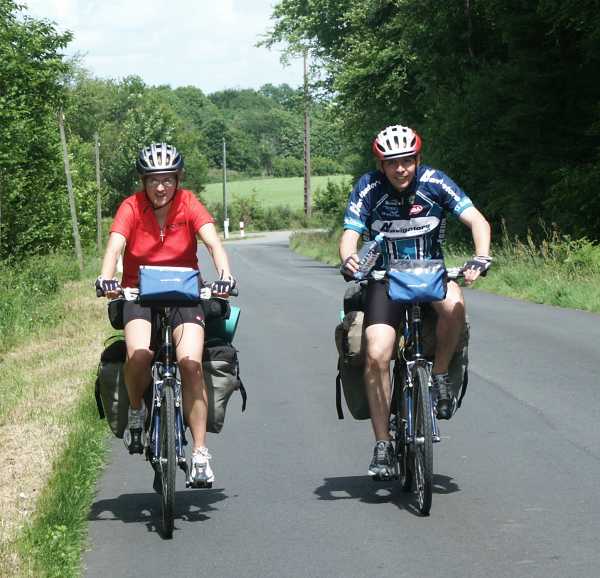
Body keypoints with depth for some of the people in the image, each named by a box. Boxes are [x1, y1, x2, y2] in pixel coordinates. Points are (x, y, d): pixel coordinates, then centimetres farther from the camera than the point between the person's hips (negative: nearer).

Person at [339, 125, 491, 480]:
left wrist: (481, 258, -32)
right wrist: (349, 258, -38)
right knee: (377, 355, -20)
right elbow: (350, 235, -15)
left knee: (454, 305, -35)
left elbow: (477, 221, -14)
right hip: (385, 278, 0)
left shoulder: (434, 182, -11)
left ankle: (440, 376, -9)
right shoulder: (369, 188, -11)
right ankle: (383, 445, -9)